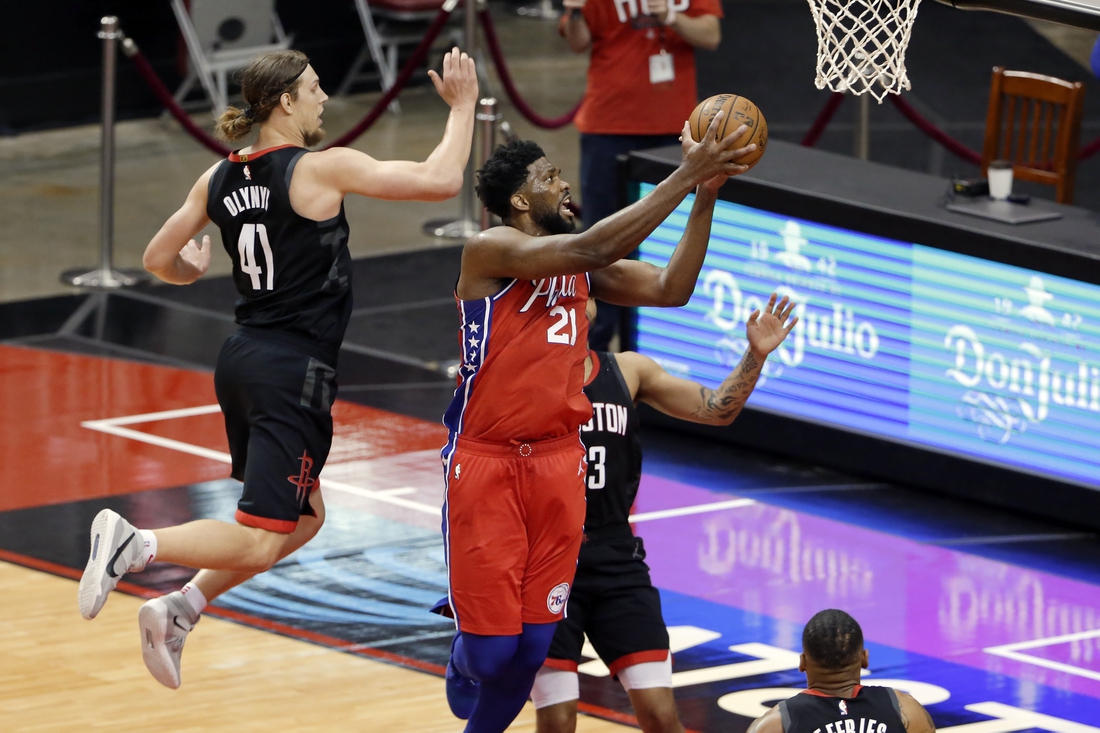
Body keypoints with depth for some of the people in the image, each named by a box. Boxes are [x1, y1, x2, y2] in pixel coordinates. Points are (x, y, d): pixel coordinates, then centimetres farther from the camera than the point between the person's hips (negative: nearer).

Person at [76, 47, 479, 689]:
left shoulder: (220, 178, 6)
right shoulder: (321, 169, -13)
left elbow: (160, 259, 14)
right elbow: (441, 181, -15)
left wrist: (193, 271, 35)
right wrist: (463, 106, -2)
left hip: (244, 362, 9)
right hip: (294, 372, -9)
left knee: (304, 520, 22)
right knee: (260, 541, -7)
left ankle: (178, 611, 15)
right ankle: (133, 543, -19)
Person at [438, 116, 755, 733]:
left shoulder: (582, 270, 12)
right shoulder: (490, 250, -12)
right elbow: (589, 249, -25)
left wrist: (707, 194, 0)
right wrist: (684, 178, -25)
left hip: (558, 463, 6)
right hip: (486, 465, -6)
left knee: (532, 646, 3)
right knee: (491, 646, -5)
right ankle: (463, 667, 32)